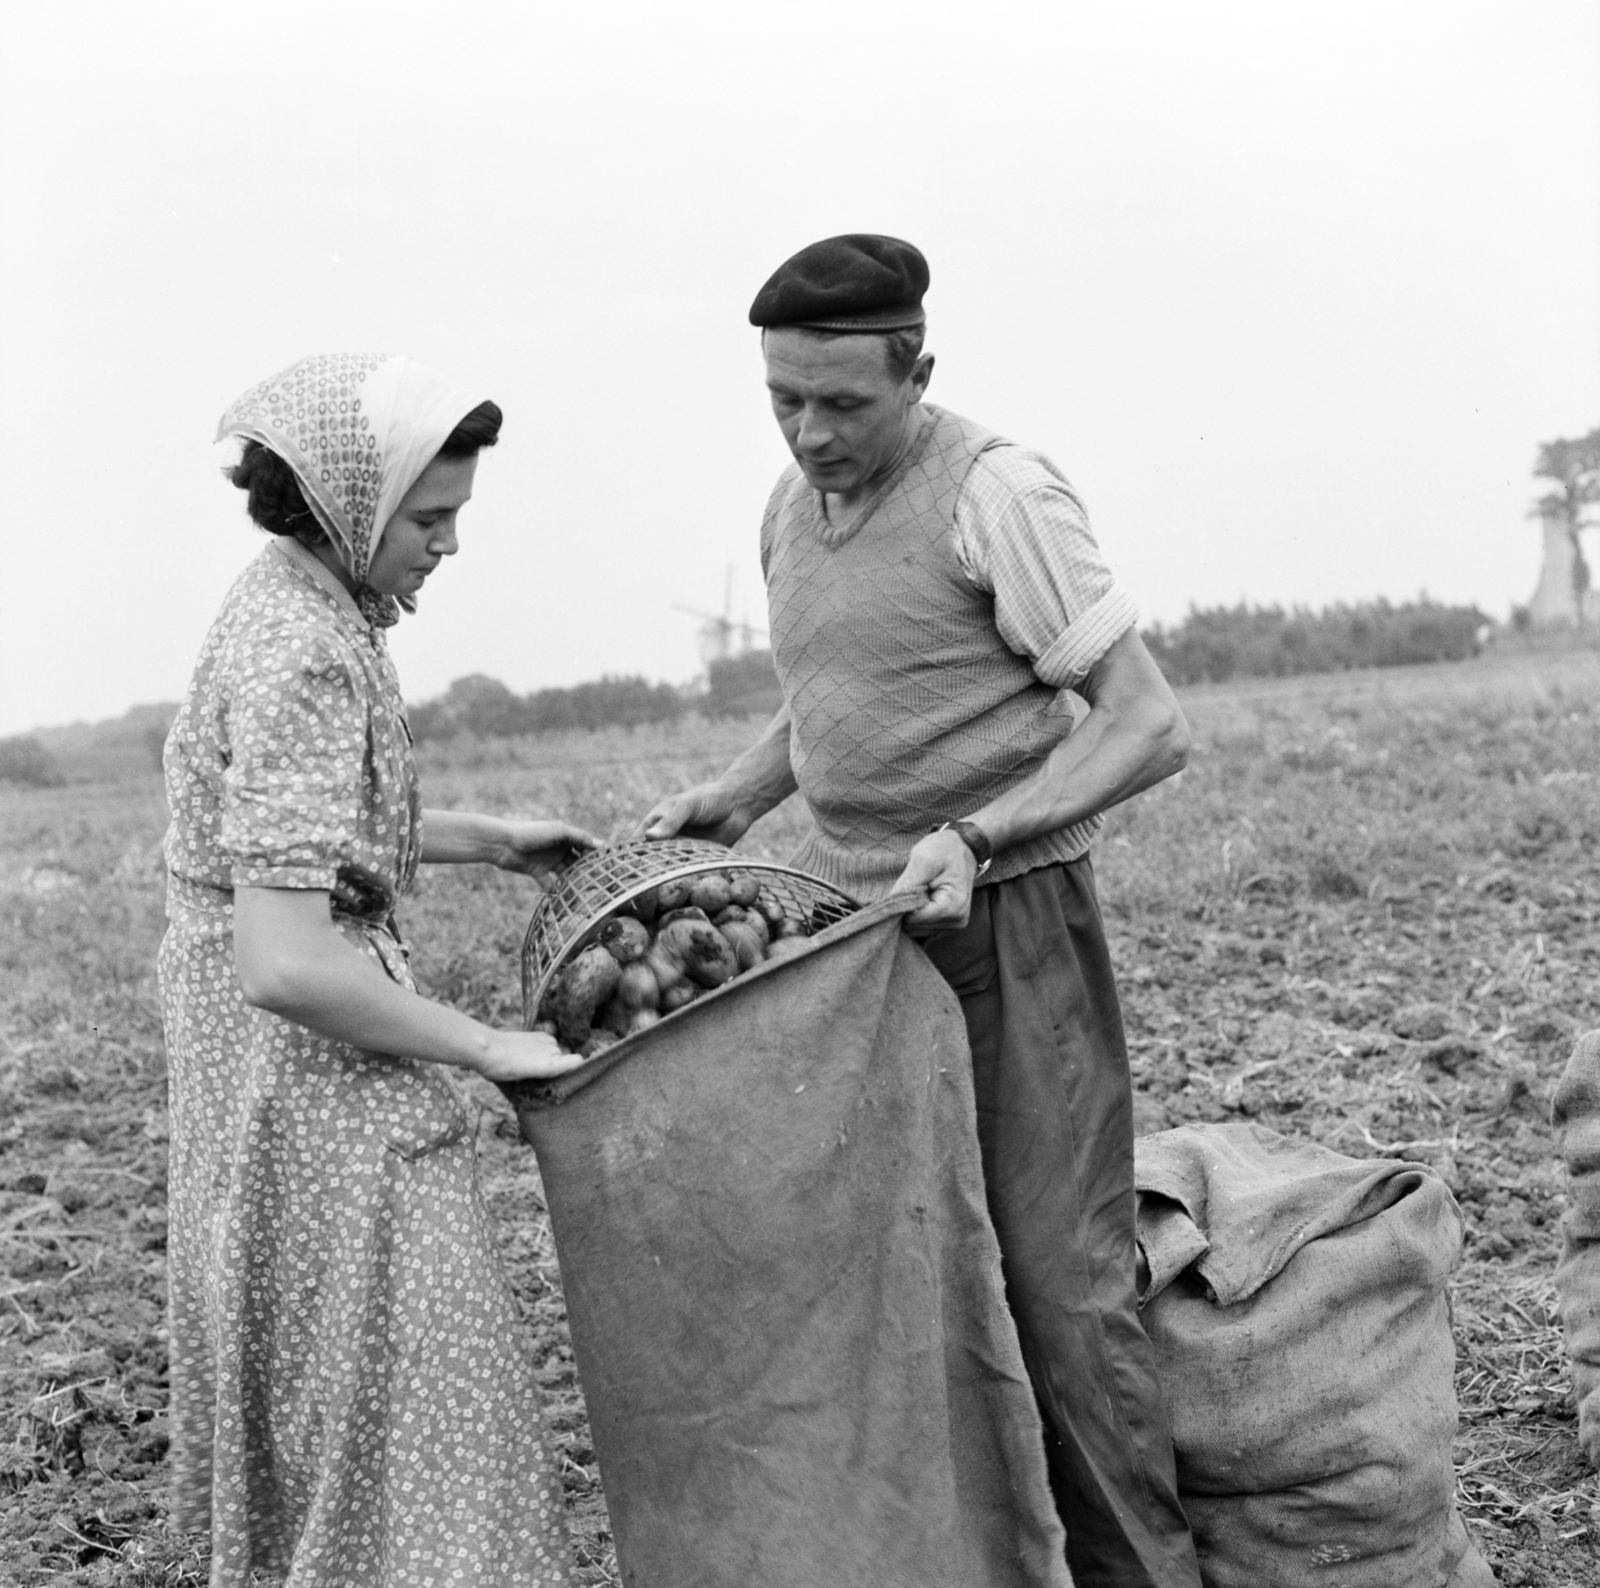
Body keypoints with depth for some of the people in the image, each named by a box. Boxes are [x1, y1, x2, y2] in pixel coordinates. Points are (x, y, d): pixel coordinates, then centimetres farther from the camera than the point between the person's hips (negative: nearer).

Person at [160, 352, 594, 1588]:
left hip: (312, 1068, 10)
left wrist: (483, 838, 16)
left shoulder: (296, 609, 5)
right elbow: (283, 965, -30)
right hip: (310, 1065, -10)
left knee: (328, 1388, 22)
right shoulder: (303, 661, -24)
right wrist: (489, 1048, -21)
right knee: (405, 1396, -1)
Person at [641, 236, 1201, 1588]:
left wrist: (975, 837, -24)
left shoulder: (995, 492, -12)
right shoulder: (792, 507, 11)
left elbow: (1150, 725, -15)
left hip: (1005, 925, -7)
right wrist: (733, 800, 11)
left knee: (1054, 1279, -7)